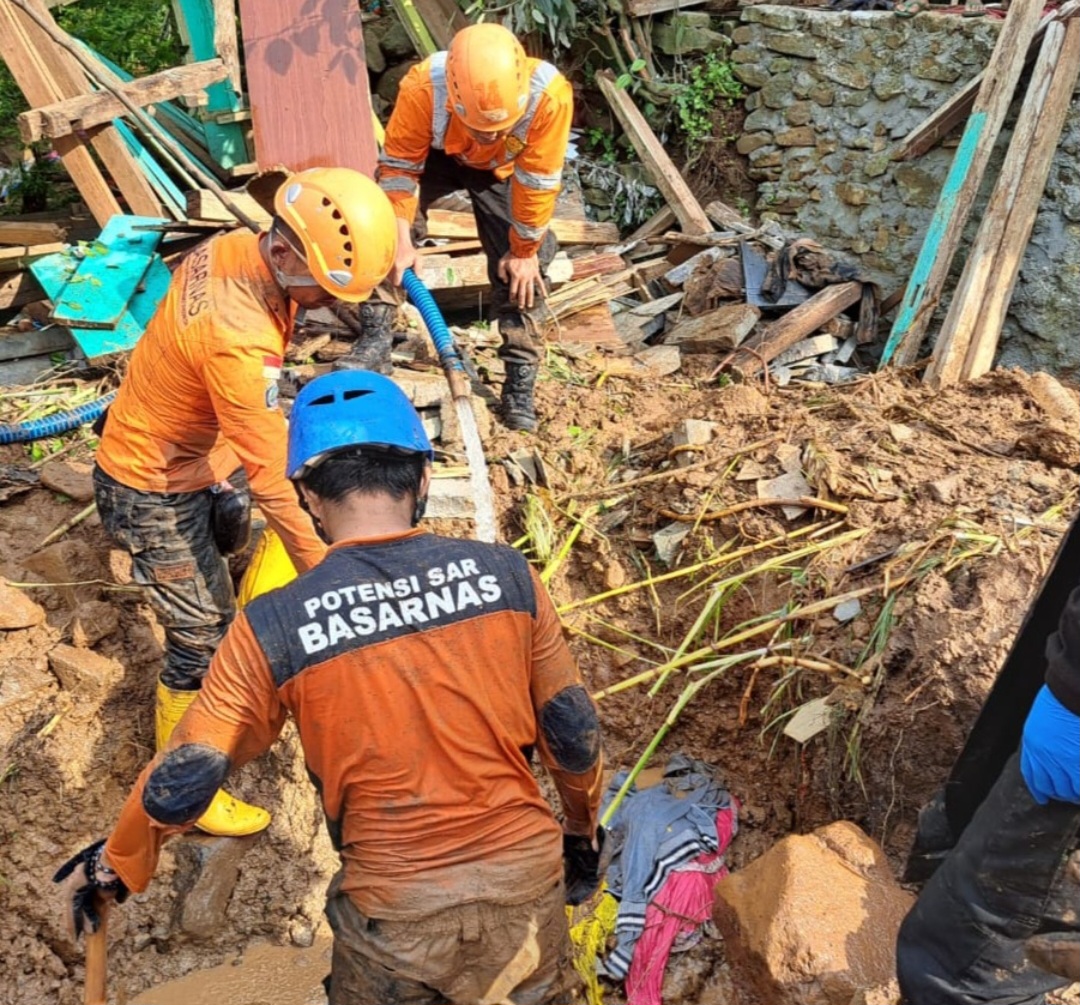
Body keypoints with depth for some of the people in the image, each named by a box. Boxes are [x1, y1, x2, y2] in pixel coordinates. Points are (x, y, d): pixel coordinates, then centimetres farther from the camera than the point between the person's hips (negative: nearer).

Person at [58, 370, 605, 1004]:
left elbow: (180, 785, -9)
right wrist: (583, 829, 16)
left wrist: (114, 867, 12)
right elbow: (574, 733, -3)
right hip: (526, 884, 2)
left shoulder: (273, 627, -15)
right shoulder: (504, 574, -12)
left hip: (395, 919, -1)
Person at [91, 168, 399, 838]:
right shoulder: (239, 342, -39)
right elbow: (272, 484, -33)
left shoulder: (235, 248, -12)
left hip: (200, 451, 9)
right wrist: (327, 576, -25)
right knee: (203, 637, 3)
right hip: (155, 491, -9)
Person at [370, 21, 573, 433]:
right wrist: (401, 241, -31)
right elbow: (399, 165, -25)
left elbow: (537, 183, -27)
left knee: (516, 269, -8)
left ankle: (520, 377, 3)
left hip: (503, 169, 0)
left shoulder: (549, 95, -42)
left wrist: (525, 250, -16)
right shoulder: (423, 87, -40)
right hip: (434, 156, 1)